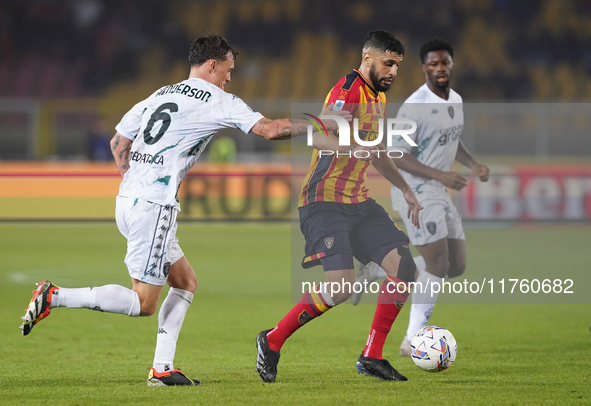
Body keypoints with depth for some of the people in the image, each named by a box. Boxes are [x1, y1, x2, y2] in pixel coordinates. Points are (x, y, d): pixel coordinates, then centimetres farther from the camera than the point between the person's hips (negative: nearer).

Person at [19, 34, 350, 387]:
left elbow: (118, 142, 22)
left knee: (186, 282, 16)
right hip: (154, 208, -9)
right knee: (144, 302, -5)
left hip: (128, 199, 9)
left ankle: (162, 368, 10)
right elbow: (270, 129, -8)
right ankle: (54, 297, -12)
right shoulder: (217, 102, -3)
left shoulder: (161, 95, 18)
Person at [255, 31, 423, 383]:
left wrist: (406, 189, 30)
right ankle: (272, 342, -3)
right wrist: (354, 147, -46)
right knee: (342, 286, -22)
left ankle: (372, 357, 7)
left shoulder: (379, 97, 16)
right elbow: (318, 137, -30)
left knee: (405, 269, -3)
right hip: (325, 204, -9)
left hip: (360, 203, 9)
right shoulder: (350, 89, -14)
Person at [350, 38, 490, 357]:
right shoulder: (414, 107, -18)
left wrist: (473, 165, 5)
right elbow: (397, 155, -19)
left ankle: (376, 272, 20)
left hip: (439, 194, 9)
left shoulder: (456, 101, 9)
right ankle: (412, 341, -4)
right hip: (416, 193, -9)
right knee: (438, 265, -12)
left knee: (456, 267, 8)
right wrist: (441, 175, -27)